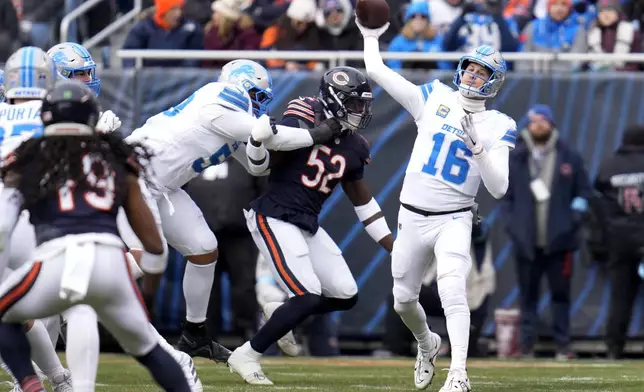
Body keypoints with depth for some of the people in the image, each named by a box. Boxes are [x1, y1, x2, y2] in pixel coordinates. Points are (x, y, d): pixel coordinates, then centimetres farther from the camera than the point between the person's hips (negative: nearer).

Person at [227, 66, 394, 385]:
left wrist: (391, 245, 18)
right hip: (274, 219, -8)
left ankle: (280, 313, 27)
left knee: (345, 296, 5)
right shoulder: (302, 122, -13)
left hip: (308, 225, 8)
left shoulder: (354, 148, 6)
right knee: (308, 298, -17)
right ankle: (245, 356, -4)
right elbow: (261, 167, -11)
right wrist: (258, 140, -33)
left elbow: (362, 198, 18)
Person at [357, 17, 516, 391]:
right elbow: (377, 70, 5)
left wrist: (477, 146, -23)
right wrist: (371, 36, 14)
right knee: (404, 300, 13)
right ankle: (427, 344, 44)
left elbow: (498, 188, -13)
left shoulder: (497, 126, -3)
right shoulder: (434, 98, 5)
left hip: (453, 220, -4)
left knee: (452, 290, -26)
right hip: (412, 218, 4)